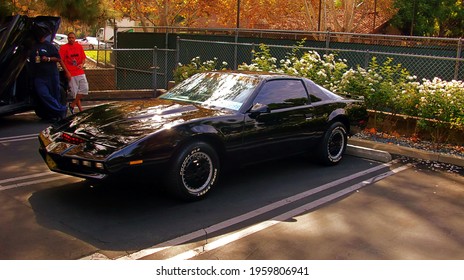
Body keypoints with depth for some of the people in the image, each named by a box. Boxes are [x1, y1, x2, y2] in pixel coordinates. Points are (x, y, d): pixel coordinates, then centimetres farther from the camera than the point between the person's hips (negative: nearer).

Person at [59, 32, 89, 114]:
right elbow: (61, 60, -6)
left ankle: (72, 105, 10)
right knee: (75, 92, 0)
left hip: (80, 72, 4)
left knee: (84, 89, -3)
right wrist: (67, 72, -12)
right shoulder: (63, 48, -3)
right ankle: (81, 110, 10)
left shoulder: (79, 46, 10)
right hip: (71, 74, -4)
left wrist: (82, 64, -8)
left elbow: (83, 58, 14)